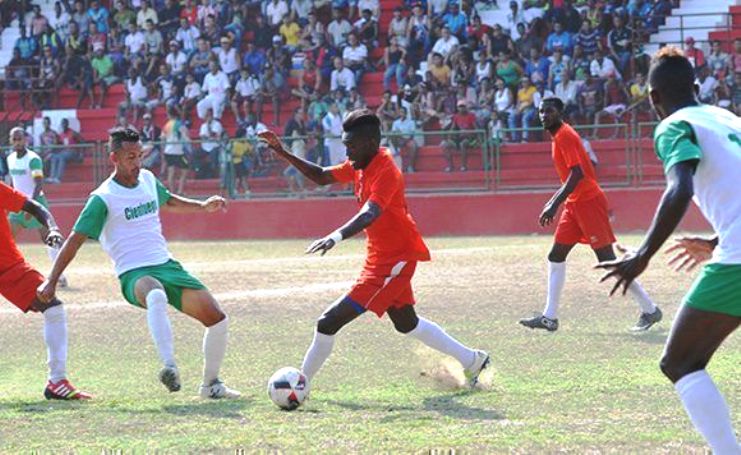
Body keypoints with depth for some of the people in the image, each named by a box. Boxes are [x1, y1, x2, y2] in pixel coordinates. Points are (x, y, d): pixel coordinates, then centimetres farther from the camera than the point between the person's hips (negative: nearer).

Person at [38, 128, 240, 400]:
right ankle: (169, 366, -53)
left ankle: (211, 384, 16)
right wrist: (51, 282, -9)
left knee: (217, 320, -3)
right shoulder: (103, 199, -7)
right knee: (156, 295, -44)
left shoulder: (147, 179, 12)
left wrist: (204, 206, 23)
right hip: (134, 274, -7)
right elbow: (74, 241, -5)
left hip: (167, 265, 7)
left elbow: (168, 202, 35)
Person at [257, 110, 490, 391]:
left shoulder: (386, 172, -24)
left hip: (394, 260, -11)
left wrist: (337, 236, -56)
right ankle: (473, 361, 40)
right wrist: (284, 154, 3)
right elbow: (322, 177, 14)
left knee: (329, 323, -16)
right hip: (381, 258, 11)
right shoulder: (359, 166, 4)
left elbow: (369, 214, -39)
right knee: (407, 324, 27)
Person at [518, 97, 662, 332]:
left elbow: (577, 174, -24)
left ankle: (650, 310, -4)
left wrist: (555, 204, -27)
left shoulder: (565, 135, -14)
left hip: (589, 202, -10)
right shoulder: (559, 136, 16)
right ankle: (549, 317, 11)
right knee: (556, 256, 9)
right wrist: (553, 201, 24)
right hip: (574, 205, 10)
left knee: (607, 259, -9)